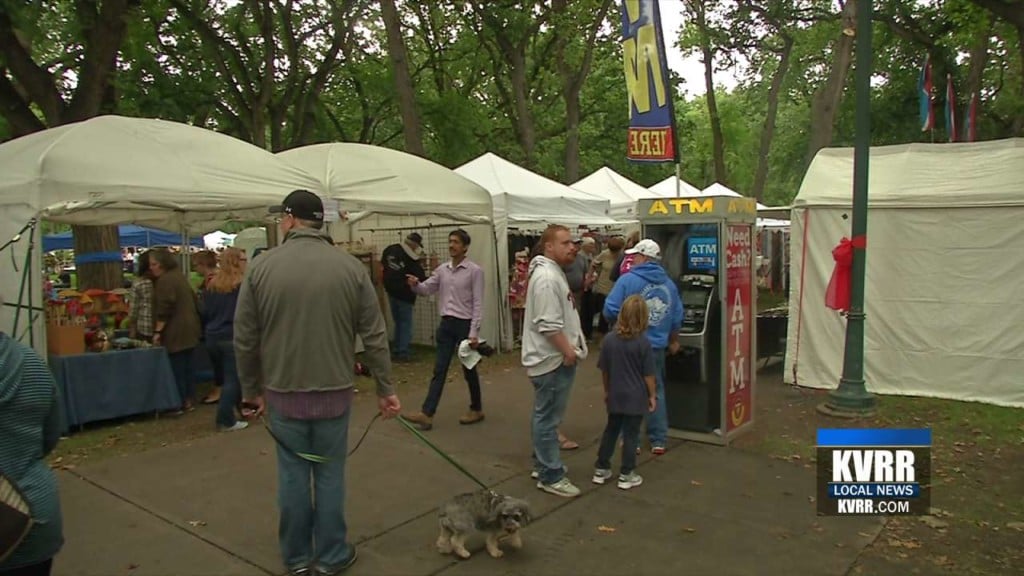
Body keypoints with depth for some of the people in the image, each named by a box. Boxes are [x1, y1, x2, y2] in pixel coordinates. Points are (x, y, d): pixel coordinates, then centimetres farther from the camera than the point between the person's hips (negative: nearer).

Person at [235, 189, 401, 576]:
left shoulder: (262, 267, -6)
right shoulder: (350, 267, -5)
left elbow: (244, 339, -1)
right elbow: (374, 336, -4)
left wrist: (251, 389, 12)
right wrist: (385, 388, 5)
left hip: (283, 393, 0)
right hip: (334, 391, 0)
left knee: (293, 475, 12)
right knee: (330, 474, 11)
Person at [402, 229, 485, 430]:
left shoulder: (475, 270, -9)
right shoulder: (442, 269, 8)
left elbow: (478, 303, -12)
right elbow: (426, 289, 6)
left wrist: (474, 332, -17)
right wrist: (415, 284, -18)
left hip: (465, 324, -5)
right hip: (446, 324, 5)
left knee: (469, 370, 7)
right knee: (439, 370, 3)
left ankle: (476, 409, 24)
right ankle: (427, 414, 1)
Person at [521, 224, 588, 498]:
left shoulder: (553, 272, 14)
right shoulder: (547, 277, -21)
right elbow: (549, 324, -26)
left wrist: (569, 349, 19)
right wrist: (567, 351, -18)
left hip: (555, 357, 11)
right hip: (552, 359, -11)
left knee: (546, 415, 19)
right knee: (548, 418, -3)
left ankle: (543, 463, 31)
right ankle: (550, 476, 5)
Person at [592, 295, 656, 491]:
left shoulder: (608, 340, -5)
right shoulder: (644, 343, -14)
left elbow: (604, 371, 4)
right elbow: (648, 375, -10)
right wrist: (652, 395, 2)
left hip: (615, 396, 4)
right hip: (636, 397, -3)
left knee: (611, 430, 17)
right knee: (631, 434, 5)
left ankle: (601, 469, 24)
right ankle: (627, 475, 12)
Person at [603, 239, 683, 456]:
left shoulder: (628, 280, -14)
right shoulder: (669, 283, 3)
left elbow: (610, 311, -18)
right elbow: (677, 317, 7)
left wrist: (617, 324, 5)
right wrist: (673, 341, 22)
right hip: (657, 346, 4)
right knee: (656, 391, 16)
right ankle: (659, 440, 19)